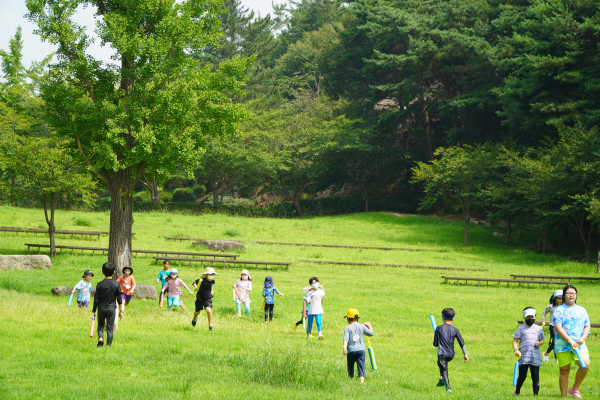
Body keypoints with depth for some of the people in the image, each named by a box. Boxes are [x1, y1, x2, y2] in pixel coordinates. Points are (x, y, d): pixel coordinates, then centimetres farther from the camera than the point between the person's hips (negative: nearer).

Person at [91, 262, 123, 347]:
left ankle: (100, 337, -4)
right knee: (110, 328, 5)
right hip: (111, 309, -1)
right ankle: (108, 345, 1)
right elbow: (119, 299, -1)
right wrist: (121, 311, 9)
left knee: (100, 325, 21)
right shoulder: (116, 285, -5)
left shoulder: (100, 284, -5)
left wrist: (93, 311, 6)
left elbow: (96, 299, -2)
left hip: (101, 308, 1)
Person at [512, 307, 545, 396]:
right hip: (523, 356, -2)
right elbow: (515, 340, 3)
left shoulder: (539, 329, 15)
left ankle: (536, 394, 3)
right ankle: (517, 392, 25)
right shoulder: (521, 328, 7)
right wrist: (516, 349, -15)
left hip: (535, 357, 2)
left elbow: (542, 340, 20)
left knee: (535, 376, -1)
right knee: (522, 376, 0)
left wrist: (539, 343, -4)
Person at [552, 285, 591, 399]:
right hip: (563, 345, -3)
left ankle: (575, 389, 0)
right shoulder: (559, 310, 0)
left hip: (579, 345, 3)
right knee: (564, 371, 0)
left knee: (585, 365, -18)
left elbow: (587, 326, 15)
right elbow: (558, 327, -9)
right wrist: (570, 341, -16)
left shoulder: (582, 310, 15)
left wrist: (583, 338, -5)